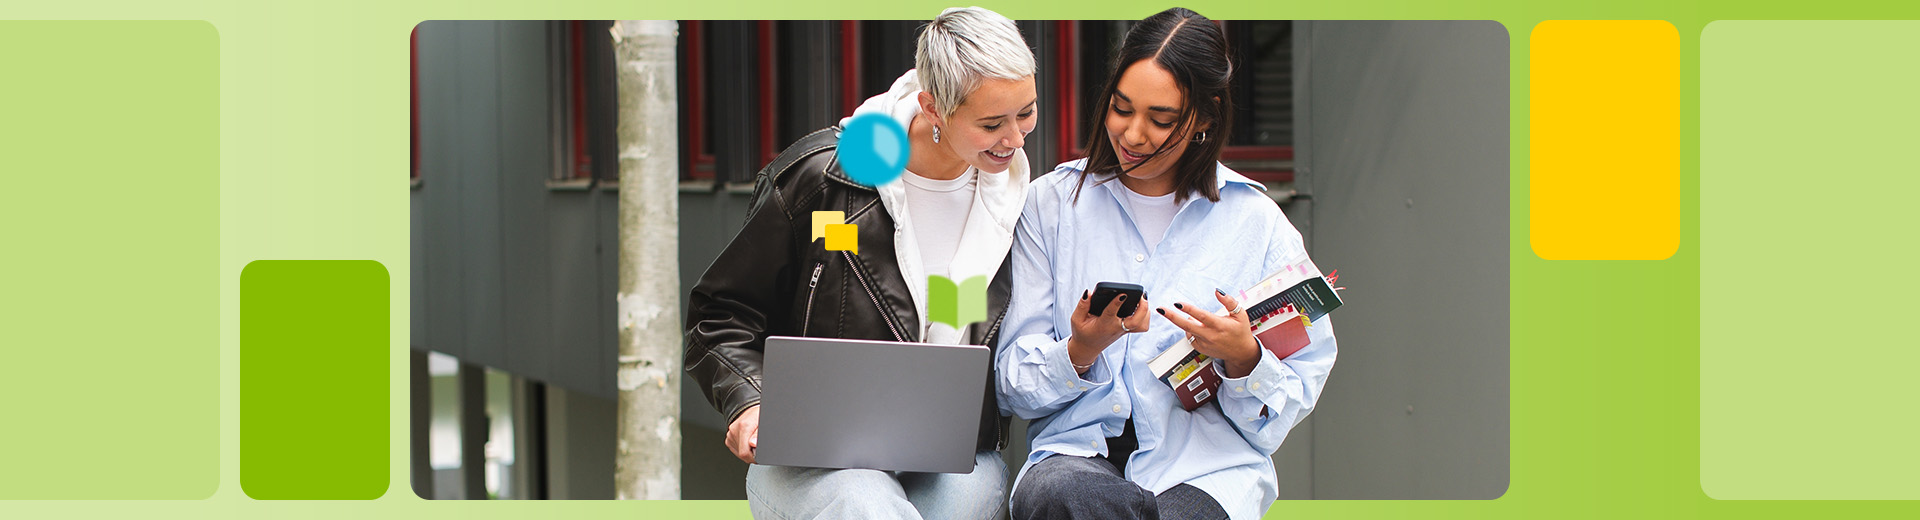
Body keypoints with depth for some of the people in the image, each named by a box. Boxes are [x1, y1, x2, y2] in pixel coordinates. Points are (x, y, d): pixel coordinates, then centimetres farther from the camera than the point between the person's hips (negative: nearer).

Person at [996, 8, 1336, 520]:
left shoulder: (1258, 223, 8)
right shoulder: (1051, 204, 9)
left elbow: (1295, 399, 8)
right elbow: (1014, 389, 7)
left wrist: (1243, 358, -13)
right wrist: (1080, 350, -13)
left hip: (1207, 462, -1)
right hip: (1079, 448, 2)